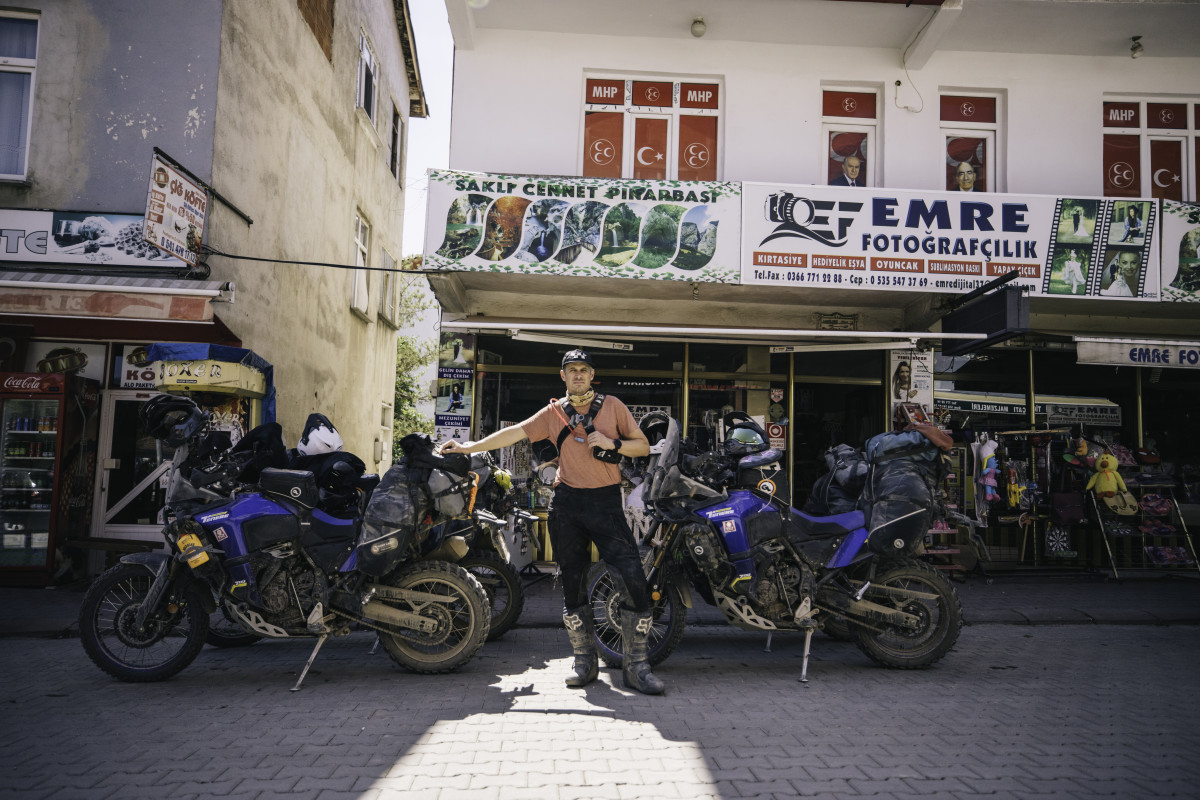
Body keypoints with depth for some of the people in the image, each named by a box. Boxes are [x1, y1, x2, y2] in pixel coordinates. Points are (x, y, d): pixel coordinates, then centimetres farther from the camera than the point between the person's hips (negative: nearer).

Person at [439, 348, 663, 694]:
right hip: (566, 503, 2)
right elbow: (516, 432, 7)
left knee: (635, 579, -13)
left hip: (606, 501, -2)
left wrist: (612, 443, -9)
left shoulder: (612, 406, 9)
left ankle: (635, 665, -2)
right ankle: (585, 660, 21)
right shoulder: (553, 413, 12)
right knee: (572, 584, 7)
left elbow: (643, 446, 8)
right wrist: (469, 446, 2)